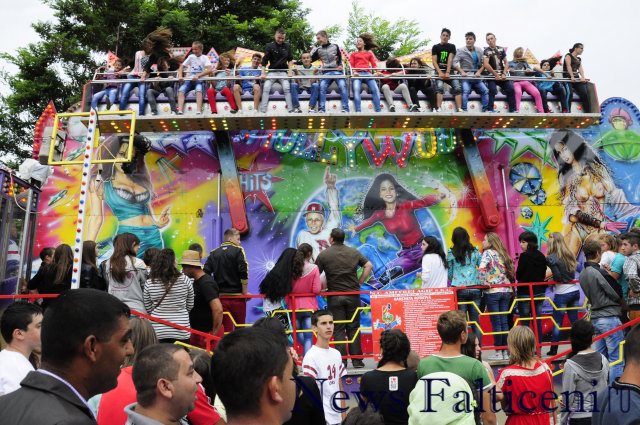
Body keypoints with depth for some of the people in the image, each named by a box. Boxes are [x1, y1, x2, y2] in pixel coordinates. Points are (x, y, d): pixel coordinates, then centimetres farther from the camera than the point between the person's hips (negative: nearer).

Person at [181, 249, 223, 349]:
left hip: (208, 333, -9)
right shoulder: (197, 281, 10)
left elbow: (218, 310, -29)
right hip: (197, 331, 9)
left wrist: (214, 334, -22)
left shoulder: (206, 284, -20)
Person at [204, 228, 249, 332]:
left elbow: (206, 274, 1)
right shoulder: (238, 251, -4)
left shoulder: (213, 253, 8)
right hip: (237, 296, -3)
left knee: (226, 329, 6)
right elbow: (244, 273, -14)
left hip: (221, 296, 3)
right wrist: (245, 292, -5)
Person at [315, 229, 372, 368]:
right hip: (353, 294, 2)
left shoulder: (324, 255, -4)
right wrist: (359, 283, 9)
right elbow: (368, 265, 8)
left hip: (334, 296, -2)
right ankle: (357, 360, 10)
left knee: (338, 329, 3)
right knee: (353, 328, 8)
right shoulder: (354, 252, 7)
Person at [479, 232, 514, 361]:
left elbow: (481, 268, -23)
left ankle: (498, 352, 3)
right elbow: (511, 271, 18)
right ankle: (506, 351, 13)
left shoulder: (488, 253, -7)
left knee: (496, 322, -1)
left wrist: (484, 282, -13)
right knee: (504, 321, 8)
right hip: (506, 291, 6)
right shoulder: (503, 254, 15)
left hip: (492, 291, -6)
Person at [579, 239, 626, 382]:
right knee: (617, 359, -1)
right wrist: (624, 302, 10)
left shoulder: (583, 274, 10)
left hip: (595, 318, 8)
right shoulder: (598, 272, -16)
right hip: (609, 318, -8)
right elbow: (616, 295, -10)